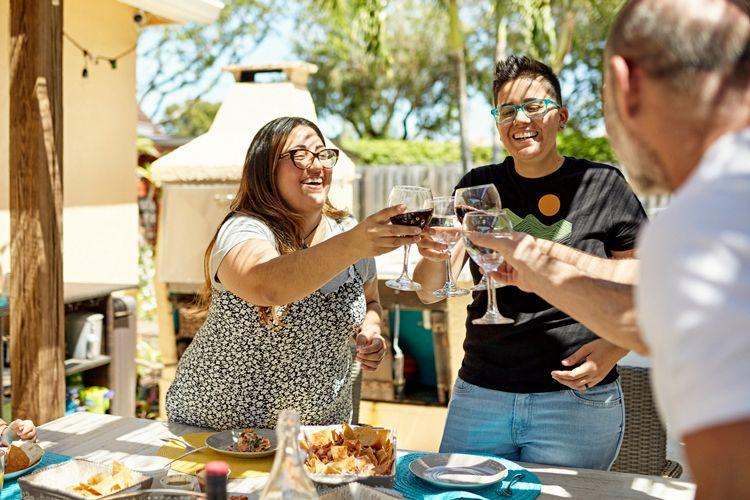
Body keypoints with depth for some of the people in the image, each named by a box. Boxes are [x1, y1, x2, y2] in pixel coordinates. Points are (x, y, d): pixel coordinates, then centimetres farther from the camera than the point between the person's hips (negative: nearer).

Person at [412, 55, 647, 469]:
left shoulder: (603, 186, -2)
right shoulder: (478, 187, 6)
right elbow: (430, 292, 3)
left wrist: (614, 347, -17)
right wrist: (433, 256, -19)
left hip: (577, 400, -2)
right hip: (478, 397, 3)